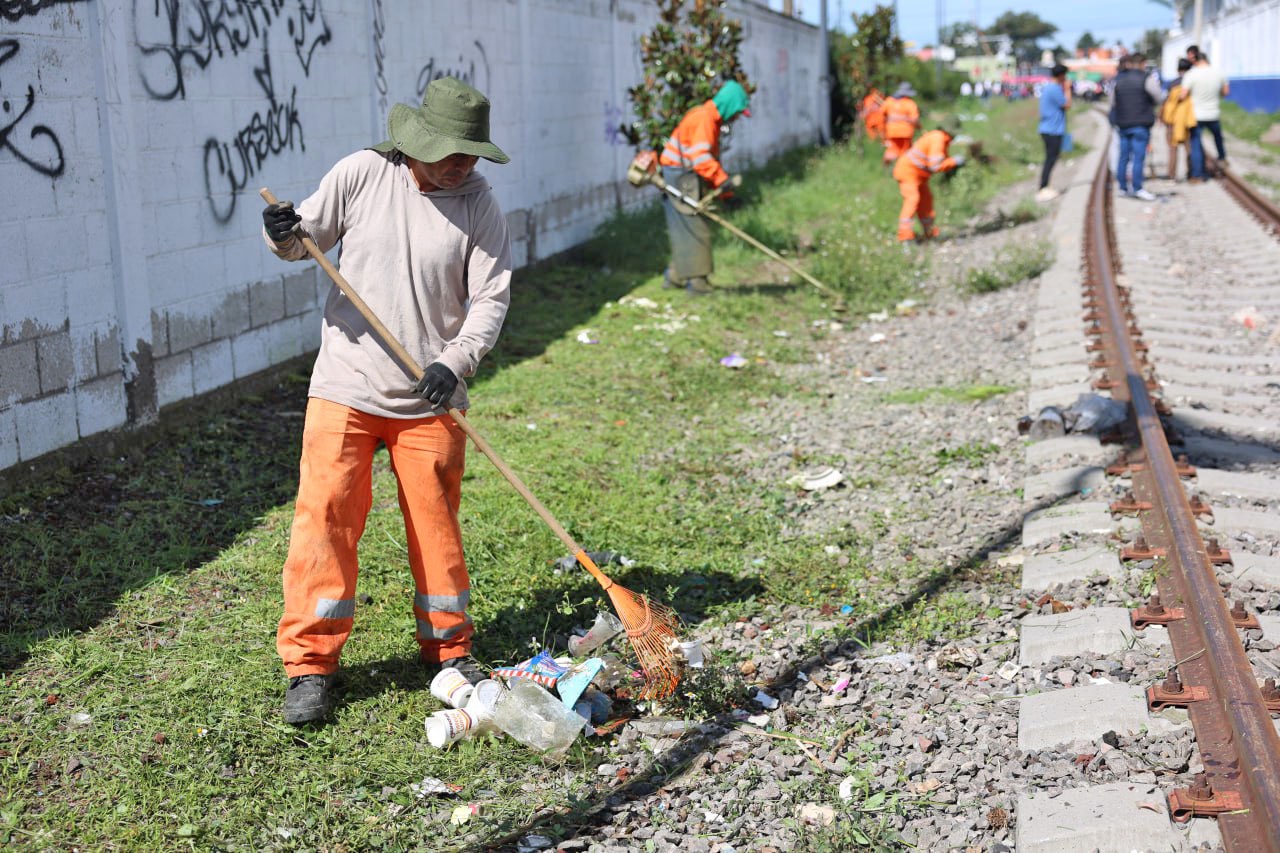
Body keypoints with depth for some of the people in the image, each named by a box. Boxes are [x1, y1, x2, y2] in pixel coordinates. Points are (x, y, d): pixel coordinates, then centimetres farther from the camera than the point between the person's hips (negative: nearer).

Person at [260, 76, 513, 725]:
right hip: (346, 386, 0)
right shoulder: (361, 174, -3)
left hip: (429, 399, 1)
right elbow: (308, 239, 8)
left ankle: (449, 649, 26)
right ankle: (310, 662, 6)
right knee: (326, 513, -5)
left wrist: (455, 361, -23)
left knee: (436, 522, 7)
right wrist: (283, 234, -16)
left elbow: (489, 298, -7)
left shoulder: (479, 207, -3)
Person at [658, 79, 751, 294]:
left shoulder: (713, 120, 17)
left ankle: (675, 276, 21)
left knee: (684, 229, 14)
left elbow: (711, 159, 20)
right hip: (680, 176, -10)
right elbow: (701, 158, -27)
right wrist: (724, 181, -29)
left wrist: (725, 192, 12)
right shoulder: (703, 118, -16)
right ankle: (696, 279, -7)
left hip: (688, 178, 10)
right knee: (694, 228, -9)